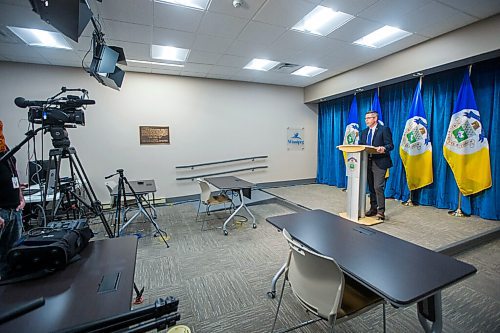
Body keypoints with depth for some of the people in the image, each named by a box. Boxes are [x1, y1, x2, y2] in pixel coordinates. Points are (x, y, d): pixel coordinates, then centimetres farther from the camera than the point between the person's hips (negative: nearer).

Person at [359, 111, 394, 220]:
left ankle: (381, 211, -1)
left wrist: (384, 148, -29)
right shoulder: (364, 132, 16)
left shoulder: (384, 129, -3)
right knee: (371, 187, 12)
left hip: (379, 163, -6)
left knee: (378, 187, -10)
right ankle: (373, 208, 23)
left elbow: (390, 145, -9)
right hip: (367, 162, 6)